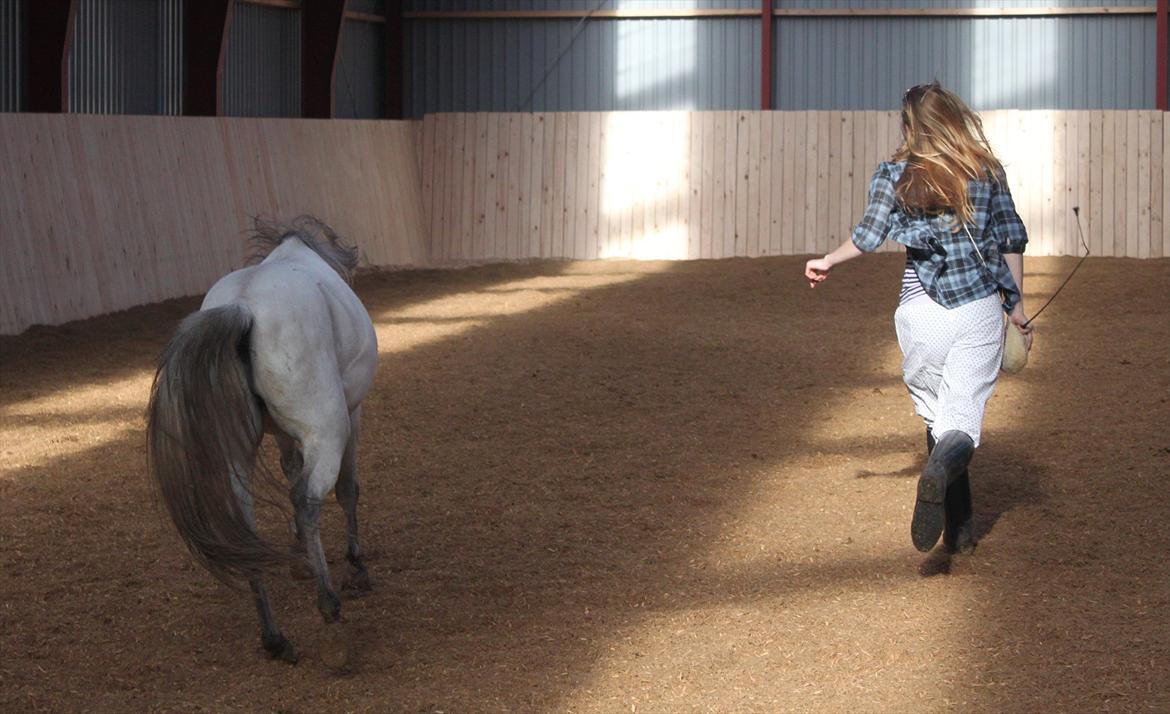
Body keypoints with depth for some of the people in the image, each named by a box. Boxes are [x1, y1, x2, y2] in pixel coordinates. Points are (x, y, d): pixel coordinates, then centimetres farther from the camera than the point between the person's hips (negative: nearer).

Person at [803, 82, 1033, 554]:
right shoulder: (986, 172, 4)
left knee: (934, 415, 15)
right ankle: (942, 470, -37)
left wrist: (828, 263, 13)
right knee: (963, 418, -2)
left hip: (923, 311, 0)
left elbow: (868, 237, -5)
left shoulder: (895, 175, -2)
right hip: (980, 308, 0)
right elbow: (1013, 240, 4)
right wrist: (1016, 306, 13)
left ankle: (960, 529, 15)